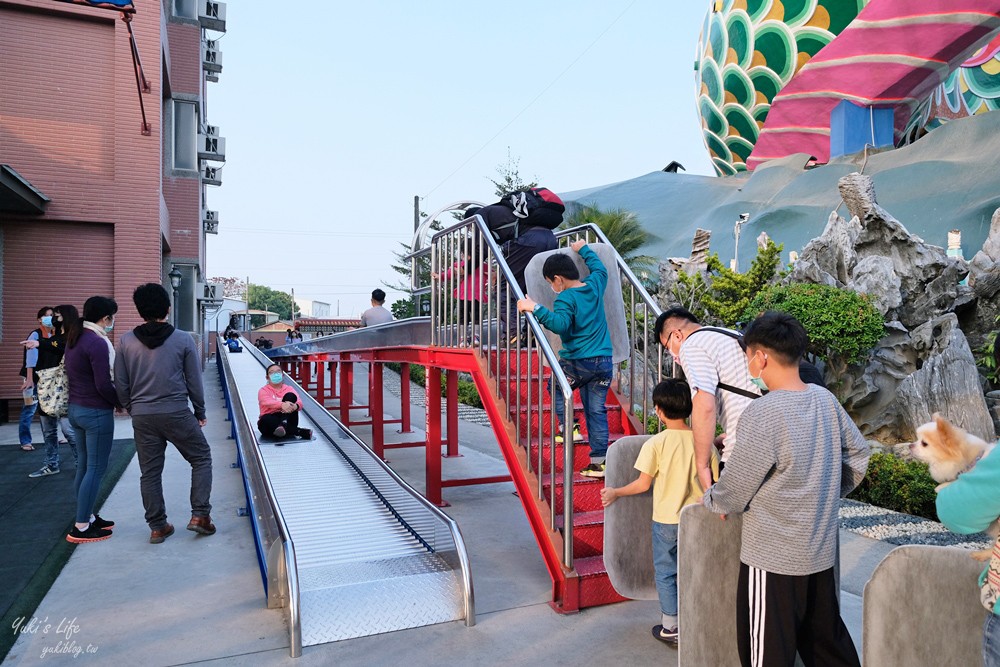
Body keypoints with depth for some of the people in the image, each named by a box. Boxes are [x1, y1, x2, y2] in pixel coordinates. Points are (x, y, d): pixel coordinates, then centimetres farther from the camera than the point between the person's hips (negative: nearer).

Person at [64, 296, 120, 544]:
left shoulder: (74, 338, 9)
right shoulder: (97, 342, -20)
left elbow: (74, 374, 16)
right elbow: (103, 385, -20)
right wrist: (121, 402, -6)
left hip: (76, 409, 9)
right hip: (97, 412, -9)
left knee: (84, 465, 16)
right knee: (96, 468, -1)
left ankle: (87, 516, 27)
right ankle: (81, 528, 4)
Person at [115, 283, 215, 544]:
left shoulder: (126, 341, 1)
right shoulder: (183, 340, -6)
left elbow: (121, 384, 5)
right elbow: (194, 381, -2)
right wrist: (200, 412, 10)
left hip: (142, 417, 3)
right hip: (177, 413, -3)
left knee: (149, 472, 12)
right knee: (202, 458, 13)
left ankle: (157, 527, 20)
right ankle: (200, 515, 7)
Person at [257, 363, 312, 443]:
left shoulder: (289, 389, 12)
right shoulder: (263, 390, 7)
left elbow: (299, 403, -8)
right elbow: (267, 402, -19)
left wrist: (295, 406, -36)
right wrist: (282, 405, -42)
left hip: (287, 419, 1)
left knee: (290, 396, -18)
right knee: (265, 419, -37)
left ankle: (283, 425, -45)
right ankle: (301, 432, -34)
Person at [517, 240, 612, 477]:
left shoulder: (566, 298, -12)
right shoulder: (595, 285, 8)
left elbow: (560, 324, -28)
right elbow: (599, 267, 30)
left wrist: (536, 308, -29)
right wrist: (583, 249, 42)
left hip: (577, 361, -6)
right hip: (604, 361, 6)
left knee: (556, 387, 23)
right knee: (597, 411, 8)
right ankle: (599, 461, 7)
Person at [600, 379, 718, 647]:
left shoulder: (655, 443, -16)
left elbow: (643, 484, -13)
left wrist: (615, 492, 2)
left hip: (666, 519, -3)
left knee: (665, 571, 12)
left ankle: (670, 628, 22)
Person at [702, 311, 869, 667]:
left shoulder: (762, 414, -23)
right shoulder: (826, 400, -1)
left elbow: (734, 490, -17)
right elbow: (858, 456, 12)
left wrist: (709, 499, 3)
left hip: (773, 557, -7)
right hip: (822, 550, 7)